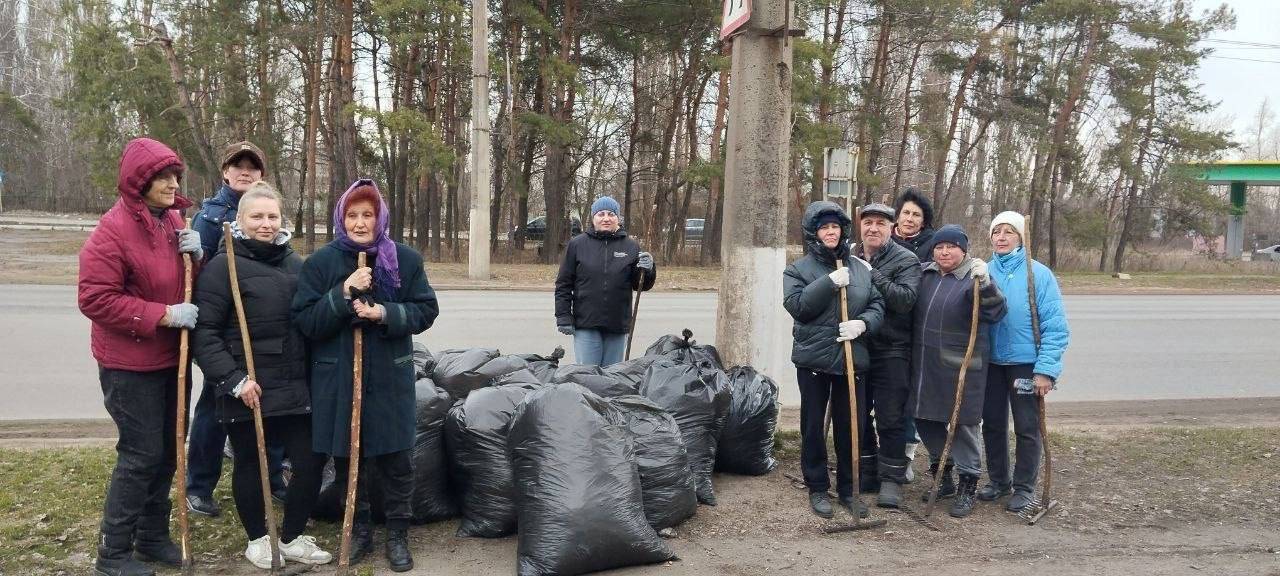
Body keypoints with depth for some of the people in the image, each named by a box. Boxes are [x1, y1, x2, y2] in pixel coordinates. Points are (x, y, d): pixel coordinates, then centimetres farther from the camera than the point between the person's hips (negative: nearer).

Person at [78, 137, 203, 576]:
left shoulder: (173, 220, 7)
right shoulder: (113, 230, -18)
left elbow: (188, 282, 17)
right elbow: (95, 298, -21)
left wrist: (197, 255, -6)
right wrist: (162, 315, -24)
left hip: (171, 358, 8)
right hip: (130, 364, -8)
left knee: (167, 451, 14)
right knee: (141, 454, -4)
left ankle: (153, 537, 29)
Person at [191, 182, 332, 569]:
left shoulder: (294, 263, 9)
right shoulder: (224, 266, -9)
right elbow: (203, 332, -12)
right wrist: (233, 380, -18)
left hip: (294, 387, 5)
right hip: (246, 389, -5)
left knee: (311, 461, 4)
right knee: (249, 464, 11)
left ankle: (293, 538, 24)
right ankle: (258, 539, 32)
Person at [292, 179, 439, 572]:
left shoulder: (405, 259, -1)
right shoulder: (320, 262, -2)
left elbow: (426, 311, -1)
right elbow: (304, 322, -7)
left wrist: (385, 314, -18)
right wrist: (343, 295, -21)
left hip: (390, 376, 0)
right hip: (337, 378, 0)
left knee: (396, 461, 6)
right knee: (347, 459, 10)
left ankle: (398, 535, 23)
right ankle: (359, 533, 29)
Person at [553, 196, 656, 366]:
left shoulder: (631, 247, 6)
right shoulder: (577, 245, 2)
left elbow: (642, 285, 7)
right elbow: (563, 285, 3)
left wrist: (647, 270, -14)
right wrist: (563, 318, -4)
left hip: (618, 326, 2)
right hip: (586, 325, -2)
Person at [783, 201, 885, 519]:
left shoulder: (860, 268, 8)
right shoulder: (799, 269, -1)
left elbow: (877, 305, 6)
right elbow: (796, 306, -15)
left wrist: (862, 324, -14)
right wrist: (829, 283, -20)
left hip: (852, 358, 2)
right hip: (813, 358, -2)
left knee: (850, 426, 8)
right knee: (813, 425, 5)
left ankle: (848, 489, 22)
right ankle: (817, 488, 18)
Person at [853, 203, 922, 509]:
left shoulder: (906, 260, -5)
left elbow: (906, 299, -20)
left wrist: (872, 275, -23)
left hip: (891, 351, -5)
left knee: (890, 419, 0)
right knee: (857, 414, 13)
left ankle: (892, 478, 13)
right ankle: (866, 471, 28)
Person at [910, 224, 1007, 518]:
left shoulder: (975, 277, -9)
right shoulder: (925, 274, 8)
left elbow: (996, 313, -23)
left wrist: (984, 285, -37)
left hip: (961, 367, -6)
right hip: (924, 365, 6)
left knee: (962, 423, 0)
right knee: (925, 419, 14)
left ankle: (967, 487, 14)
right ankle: (942, 478, 32)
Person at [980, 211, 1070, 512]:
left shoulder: (1038, 273, -11)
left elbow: (1055, 326, -13)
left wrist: (1046, 369, -17)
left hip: (1025, 362, -4)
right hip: (991, 361, 4)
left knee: (1027, 428, 5)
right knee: (993, 424, 14)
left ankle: (1024, 487, 20)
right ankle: (998, 480, 31)